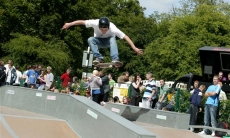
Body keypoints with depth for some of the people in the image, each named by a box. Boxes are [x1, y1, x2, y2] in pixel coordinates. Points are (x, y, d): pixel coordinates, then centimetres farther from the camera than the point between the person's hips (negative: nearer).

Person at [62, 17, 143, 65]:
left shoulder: (113, 28, -36)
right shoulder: (95, 23, -33)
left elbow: (125, 37, -36)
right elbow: (82, 22, -23)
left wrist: (134, 48, -40)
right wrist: (69, 24, -18)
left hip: (108, 41, -1)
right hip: (99, 41, 1)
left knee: (113, 39, -37)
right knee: (90, 39, -32)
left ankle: (115, 59, -46)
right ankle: (98, 57, -34)